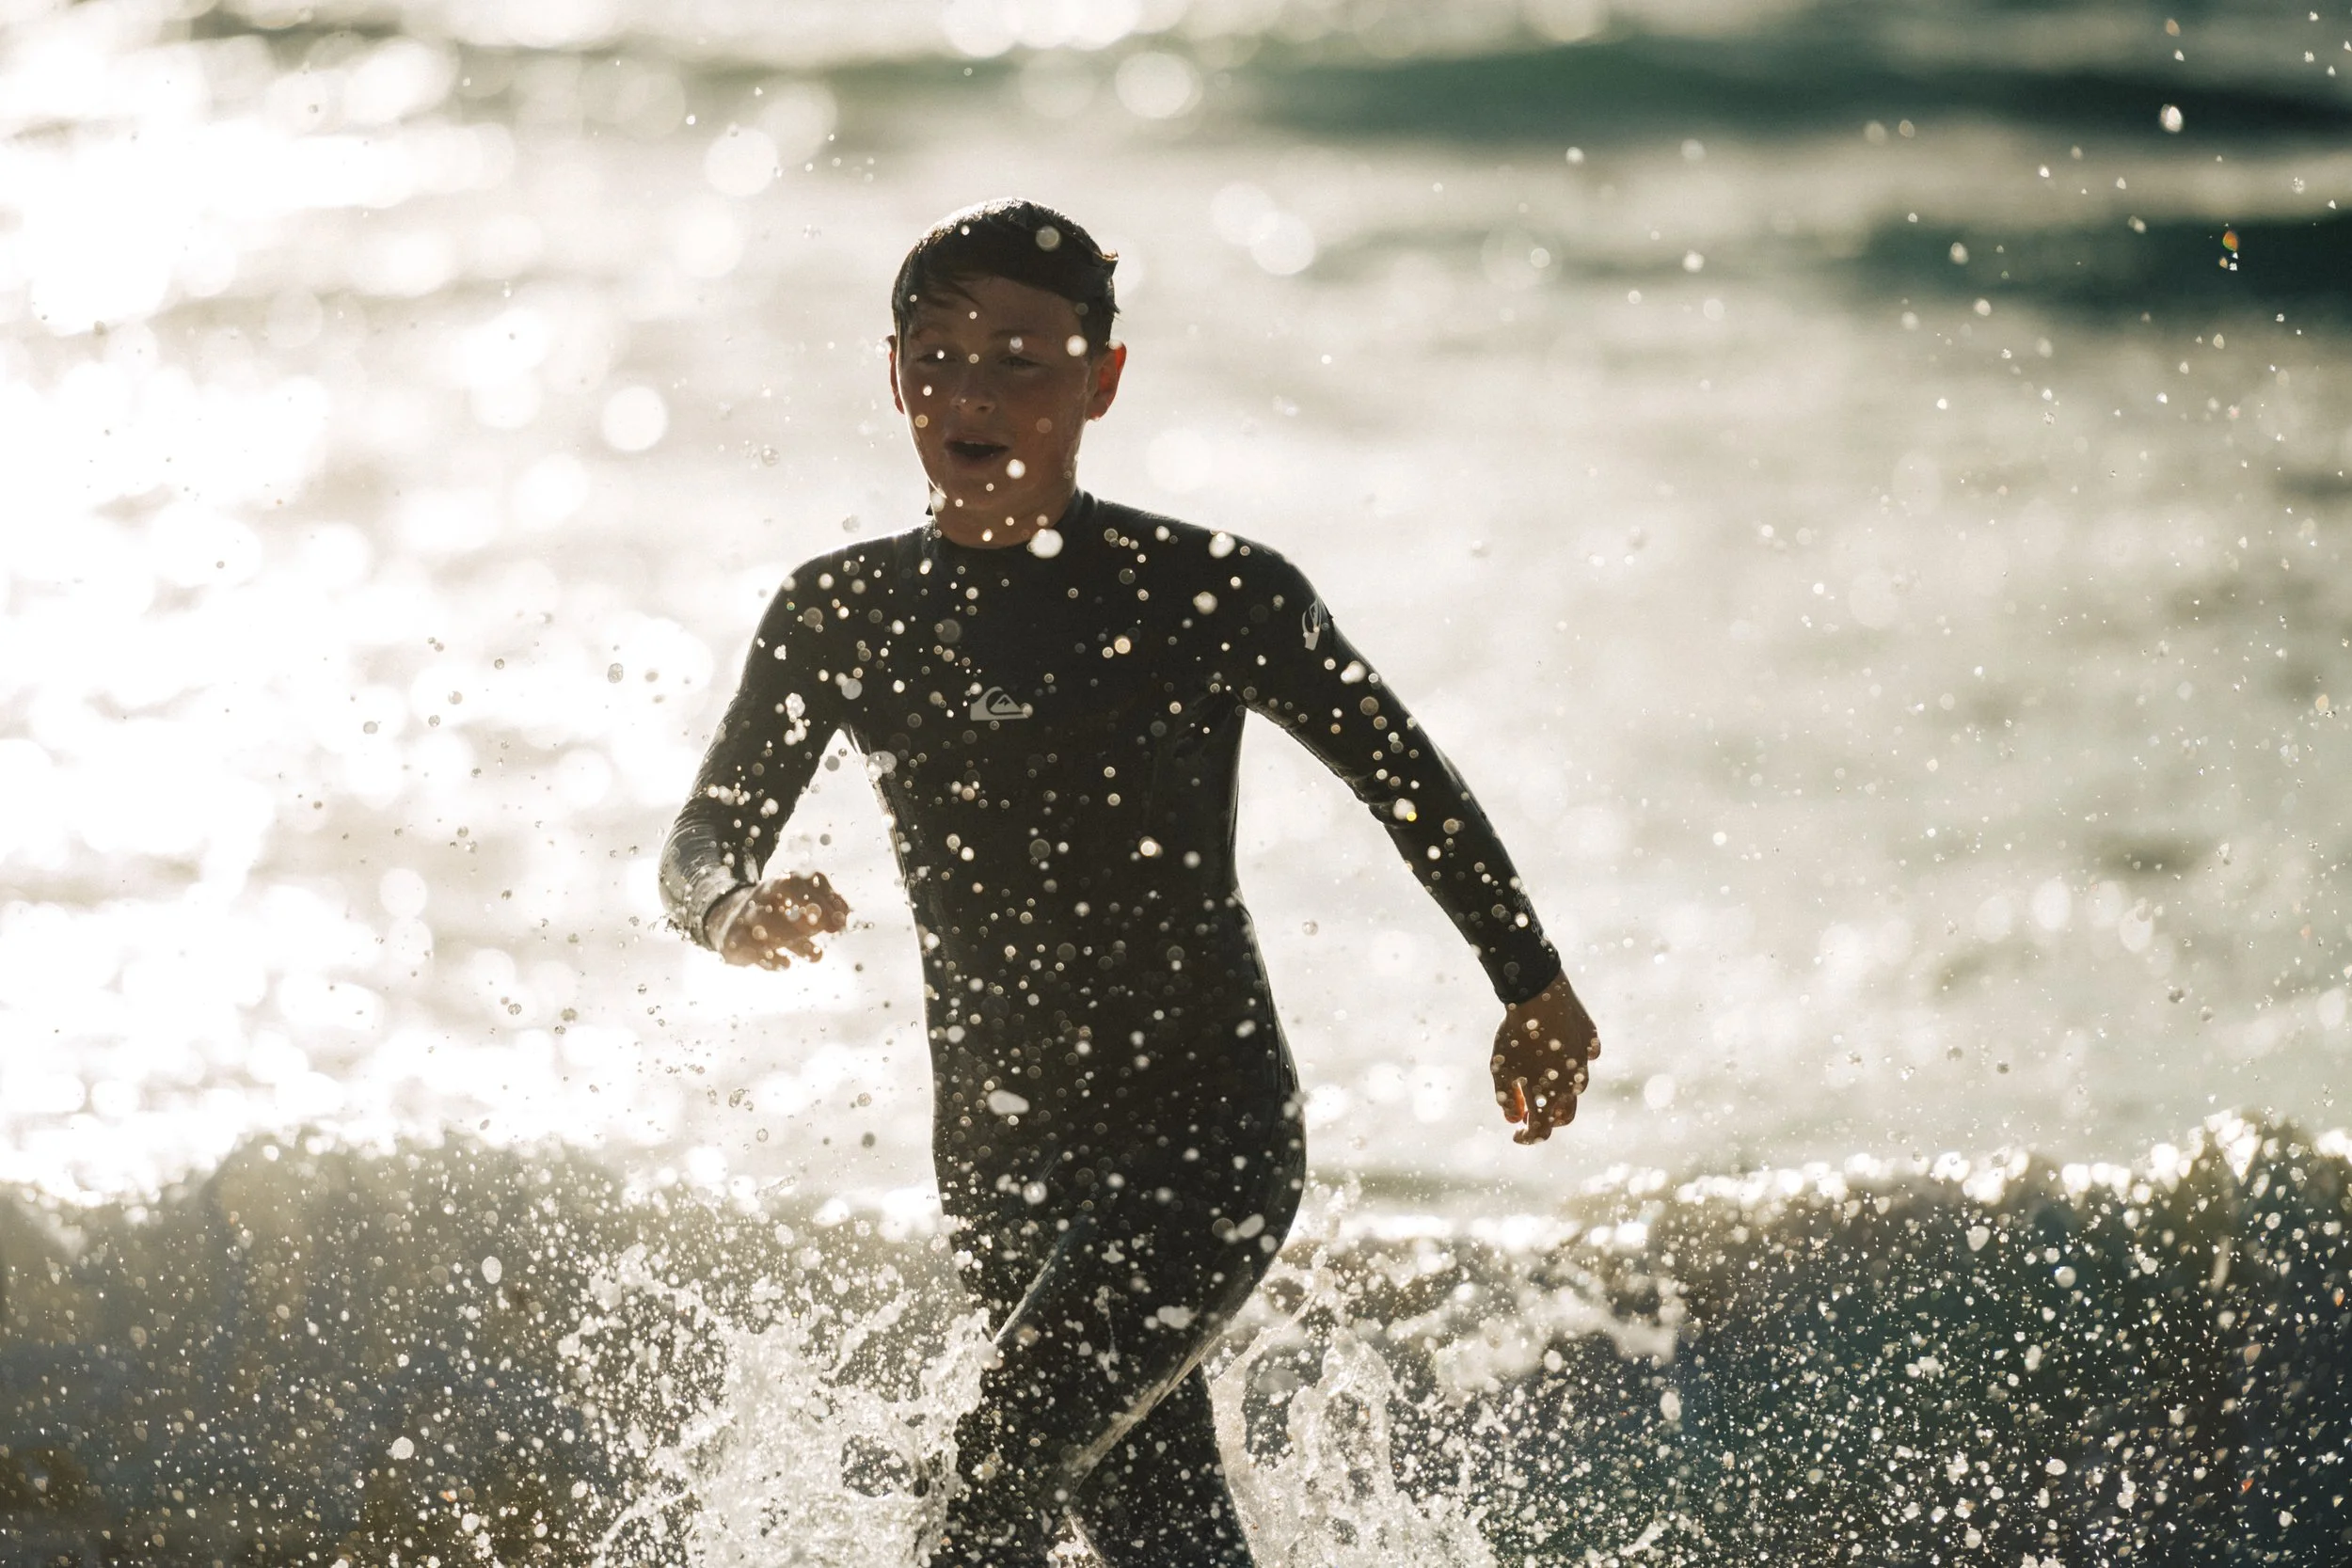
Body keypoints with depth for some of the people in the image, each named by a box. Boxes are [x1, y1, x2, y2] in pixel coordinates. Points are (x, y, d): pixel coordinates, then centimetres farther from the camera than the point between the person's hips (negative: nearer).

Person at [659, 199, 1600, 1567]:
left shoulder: (1214, 598, -10)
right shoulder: (842, 617, 0)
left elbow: (1409, 779, 3)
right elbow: (701, 846, 2)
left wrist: (1535, 988, 14)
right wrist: (737, 912, -23)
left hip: (1211, 1140, -4)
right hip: (997, 1154, 5)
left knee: (1017, 1451, -24)